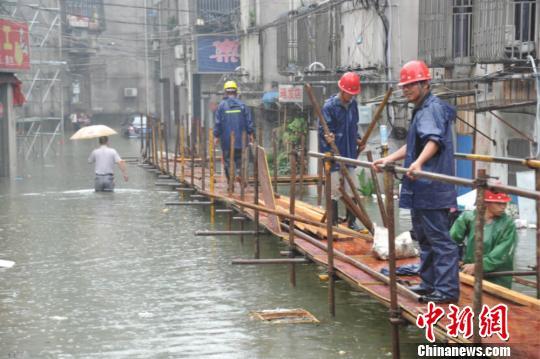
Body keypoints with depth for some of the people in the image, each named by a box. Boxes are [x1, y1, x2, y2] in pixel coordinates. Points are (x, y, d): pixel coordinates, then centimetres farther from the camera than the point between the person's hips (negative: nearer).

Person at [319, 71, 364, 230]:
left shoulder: (353, 104, 8)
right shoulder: (329, 106, -13)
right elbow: (323, 129, -15)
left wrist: (358, 139, 9)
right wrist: (327, 137, -34)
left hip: (349, 155, 6)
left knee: (353, 190, 9)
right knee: (335, 191, -1)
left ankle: (352, 222, 20)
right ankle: (333, 224, 8)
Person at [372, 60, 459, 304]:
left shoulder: (432, 108, -13)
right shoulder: (421, 110, 21)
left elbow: (434, 140, -30)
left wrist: (419, 162, -46)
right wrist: (389, 159, 27)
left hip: (431, 189, -11)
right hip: (420, 189, 11)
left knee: (439, 238, -10)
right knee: (424, 237, 18)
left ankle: (447, 290, -9)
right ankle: (430, 283, 27)